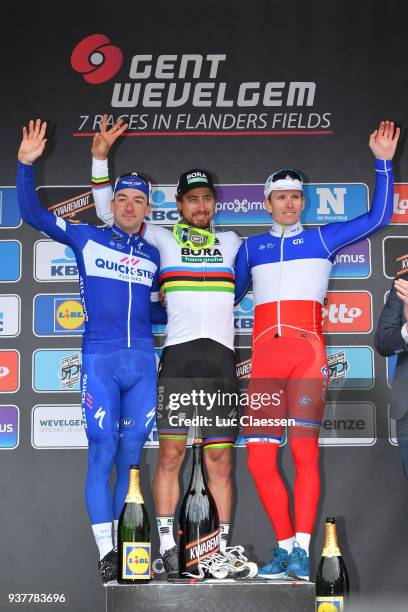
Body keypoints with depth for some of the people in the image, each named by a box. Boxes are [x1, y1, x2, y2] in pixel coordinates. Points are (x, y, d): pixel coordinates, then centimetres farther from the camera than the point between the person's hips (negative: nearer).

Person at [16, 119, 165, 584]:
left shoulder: (154, 256, 15)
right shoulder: (87, 239, 7)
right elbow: (33, 214, 2)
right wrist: (27, 165, -8)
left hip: (142, 361, 3)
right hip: (99, 360, -3)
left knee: (132, 454, 6)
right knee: (102, 452, -5)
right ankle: (105, 553, 1)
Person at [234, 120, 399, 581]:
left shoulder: (322, 238, 15)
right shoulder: (251, 247, 20)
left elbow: (378, 217, 10)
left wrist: (383, 163, 6)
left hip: (307, 352, -2)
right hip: (264, 355, 2)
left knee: (305, 451, -13)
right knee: (259, 458, -5)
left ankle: (301, 551, -10)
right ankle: (285, 546, 7)